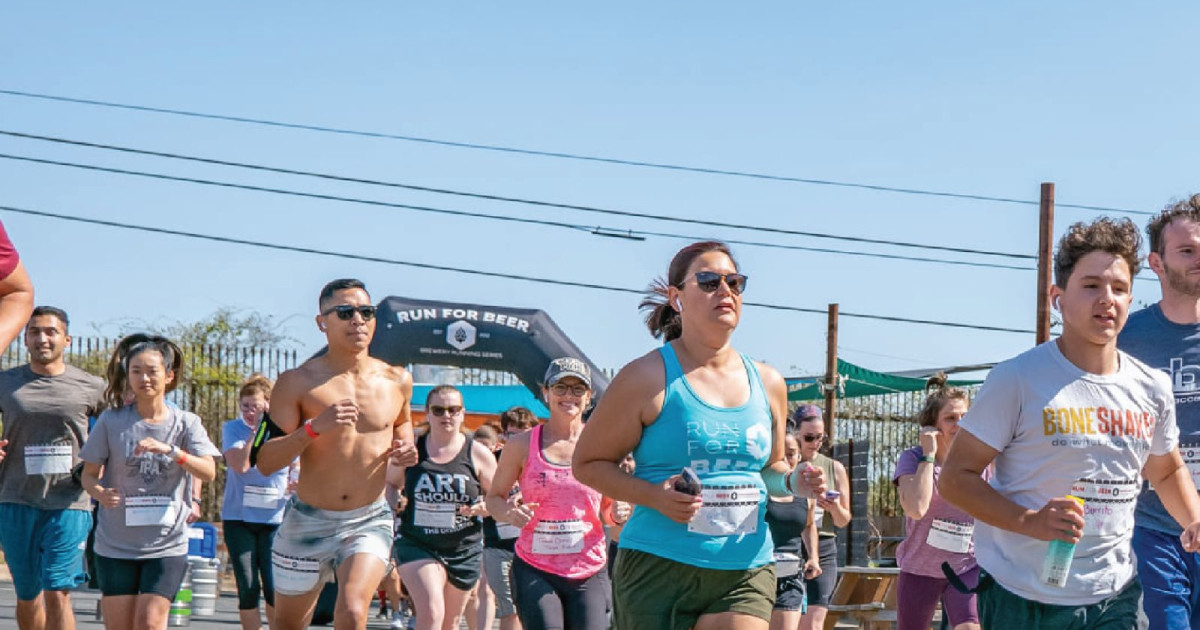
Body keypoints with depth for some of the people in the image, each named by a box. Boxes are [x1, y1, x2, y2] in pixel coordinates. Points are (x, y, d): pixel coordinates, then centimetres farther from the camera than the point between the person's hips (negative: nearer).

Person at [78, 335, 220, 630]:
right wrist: (100, 492, -19)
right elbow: (89, 474, 5)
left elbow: (209, 472, -12)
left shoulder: (186, 423, 0)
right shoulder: (111, 421, 0)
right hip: (116, 543, 1)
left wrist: (170, 450, -28)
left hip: (167, 544, -1)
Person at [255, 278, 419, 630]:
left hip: (370, 522, 0)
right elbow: (265, 462, -11)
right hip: (307, 522, 0)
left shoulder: (397, 381, 3)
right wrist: (313, 428, -26)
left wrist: (406, 450, 2)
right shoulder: (297, 383, -6)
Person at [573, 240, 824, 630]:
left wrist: (792, 481, 3)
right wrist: (653, 496, -16)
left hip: (745, 572, 4)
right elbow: (587, 463, -1)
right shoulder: (648, 377, -4)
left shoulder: (768, 383, 12)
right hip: (659, 570, -3)